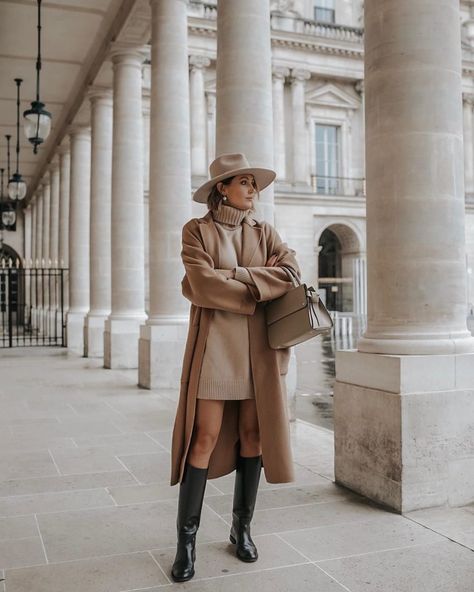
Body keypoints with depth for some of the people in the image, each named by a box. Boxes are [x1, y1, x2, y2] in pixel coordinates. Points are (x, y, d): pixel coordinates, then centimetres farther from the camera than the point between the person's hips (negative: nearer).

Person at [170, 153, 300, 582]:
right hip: (215, 342, -4)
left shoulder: (264, 232, 12)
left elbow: (291, 272, -4)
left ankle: (242, 528, 22)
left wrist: (232, 277, -14)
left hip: (258, 346, 4)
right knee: (206, 437, -6)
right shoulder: (197, 230, 2)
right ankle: (186, 540, 6)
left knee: (253, 433, 6)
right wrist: (259, 286, -7)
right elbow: (204, 286, -13)